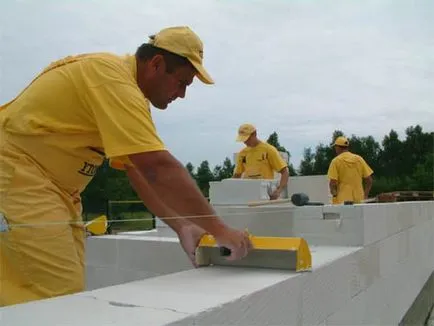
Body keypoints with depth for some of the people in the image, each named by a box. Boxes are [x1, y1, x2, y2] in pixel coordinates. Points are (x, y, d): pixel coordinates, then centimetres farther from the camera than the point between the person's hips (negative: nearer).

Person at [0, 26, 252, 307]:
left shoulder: (125, 86, 7)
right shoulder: (113, 78, -23)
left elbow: (141, 171, 5)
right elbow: (159, 168, -31)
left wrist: (181, 226, -5)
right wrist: (219, 229, -25)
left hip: (52, 185, 10)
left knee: (69, 291, 8)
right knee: (61, 297, -14)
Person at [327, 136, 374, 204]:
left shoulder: (336, 161, -5)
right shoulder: (359, 159, 7)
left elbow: (333, 182, -13)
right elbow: (369, 180, 5)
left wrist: (334, 193, 5)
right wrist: (365, 196, 14)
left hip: (342, 201, -4)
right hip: (359, 200, 4)